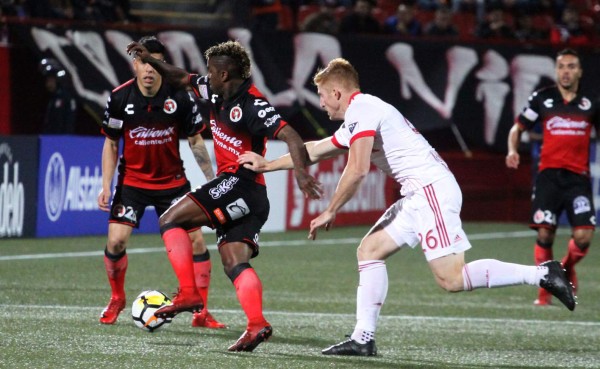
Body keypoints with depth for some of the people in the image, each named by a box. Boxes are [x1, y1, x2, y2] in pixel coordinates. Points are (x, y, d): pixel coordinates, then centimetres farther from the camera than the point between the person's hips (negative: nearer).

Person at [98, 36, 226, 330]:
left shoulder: (179, 96, -12)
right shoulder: (120, 98, -10)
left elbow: (195, 141, -1)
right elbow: (111, 144, 1)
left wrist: (211, 181, -4)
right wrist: (106, 187, -4)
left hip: (173, 181, 0)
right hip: (132, 181, 0)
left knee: (196, 239, -7)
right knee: (116, 240, -14)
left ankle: (201, 313, 5)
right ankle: (116, 299, 15)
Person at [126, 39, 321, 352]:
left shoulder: (251, 104, -15)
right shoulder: (217, 93, 13)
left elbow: (290, 135, -24)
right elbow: (183, 79, 28)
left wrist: (301, 173, -36)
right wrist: (150, 60, 19)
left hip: (242, 184, -9)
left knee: (170, 220, -10)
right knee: (234, 264, -1)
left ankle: (188, 293, -16)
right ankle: (256, 324, -15)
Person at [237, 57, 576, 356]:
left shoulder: (361, 110, -7)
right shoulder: (356, 118, 24)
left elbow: (357, 170, -16)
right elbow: (314, 151, 37)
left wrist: (330, 212, -5)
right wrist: (265, 164, 42)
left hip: (433, 189, -10)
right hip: (419, 195, 10)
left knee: (452, 279, -16)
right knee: (370, 250, 10)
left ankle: (541, 274, -14)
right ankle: (364, 338, 7)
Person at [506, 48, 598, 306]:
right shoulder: (542, 99, 5)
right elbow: (517, 128, 13)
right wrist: (512, 150, -6)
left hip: (578, 178, 0)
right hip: (549, 175, 0)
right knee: (545, 234, -7)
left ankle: (568, 266, 23)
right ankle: (545, 290, 11)